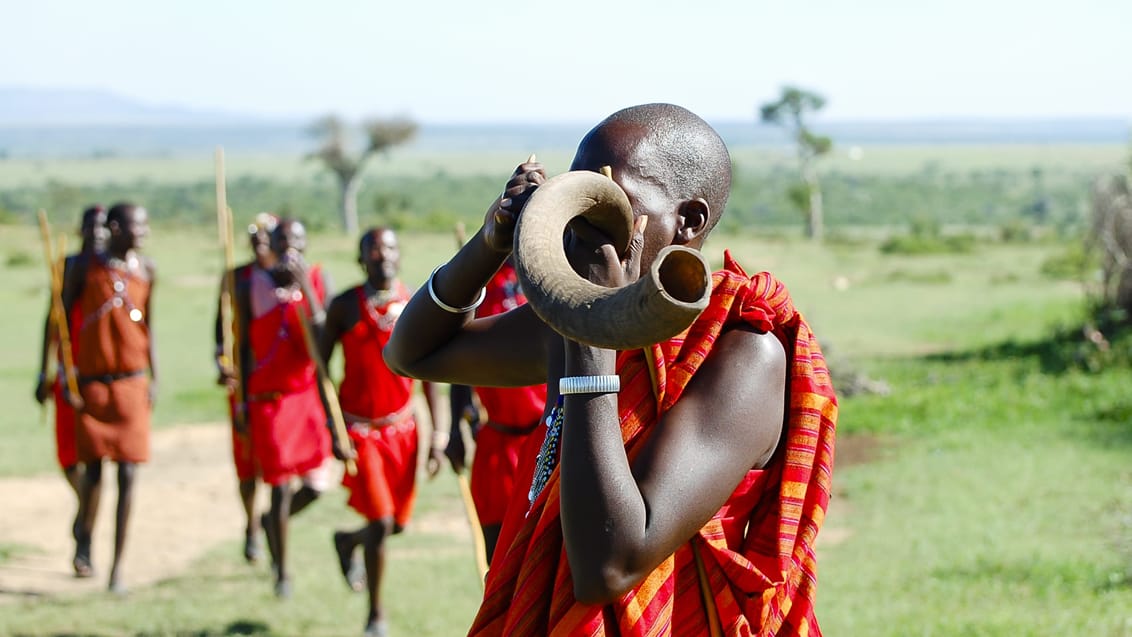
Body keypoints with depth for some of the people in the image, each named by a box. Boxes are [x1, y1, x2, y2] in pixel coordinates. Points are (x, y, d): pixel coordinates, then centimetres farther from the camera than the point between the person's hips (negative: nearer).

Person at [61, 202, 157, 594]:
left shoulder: (146, 270, 5)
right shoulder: (85, 270, -4)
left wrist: (153, 378, 8)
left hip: (132, 385, 2)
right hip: (91, 384, -2)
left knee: (128, 476, -3)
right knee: (93, 470, -3)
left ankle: (118, 567, 4)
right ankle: (84, 537, 28)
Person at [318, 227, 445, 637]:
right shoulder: (344, 306, -8)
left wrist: (436, 436, 0)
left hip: (402, 426, 3)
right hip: (358, 428, -3)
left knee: (398, 522, 9)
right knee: (380, 522, -10)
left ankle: (349, 541, 44)